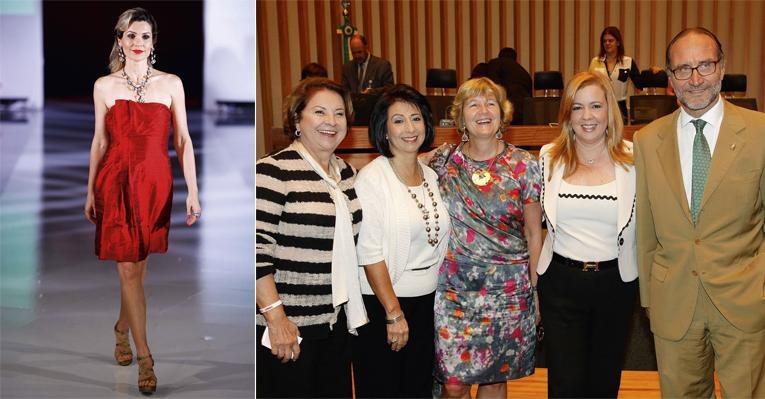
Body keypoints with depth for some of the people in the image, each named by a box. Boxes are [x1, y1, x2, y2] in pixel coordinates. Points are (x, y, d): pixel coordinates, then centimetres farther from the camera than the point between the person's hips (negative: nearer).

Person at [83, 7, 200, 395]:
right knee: (128, 268, -3)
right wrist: (90, 191, 8)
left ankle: (122, 328, 37)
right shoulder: (104, 86, 2)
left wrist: (193, 190, -3)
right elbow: (100, 141, 7)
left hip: (155, 182, 1)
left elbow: (183, 139, 2)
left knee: (138, 265, 12)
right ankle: (145, 356, 2)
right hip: (115, 181, -1)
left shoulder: (171, 83, 2)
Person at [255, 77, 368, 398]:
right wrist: (275, 317, -20)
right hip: (287, 327, -7)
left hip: (336, 321, 7)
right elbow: (256, 249, -18)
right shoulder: (274, 171, -14)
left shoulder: (346, 172, 9)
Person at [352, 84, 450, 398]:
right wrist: (393, 312, -15)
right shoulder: (372, 178, -13)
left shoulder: (431, 176, 7)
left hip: (427, 300, 6)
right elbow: (370, 253, -16)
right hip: (381, 303, -6)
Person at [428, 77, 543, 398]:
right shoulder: (442, 161, 1)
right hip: (453, 290, 0)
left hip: (508, 291, 0)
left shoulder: (523, 166, -2)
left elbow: (533, 234, 3)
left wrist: (536, 289, 2)